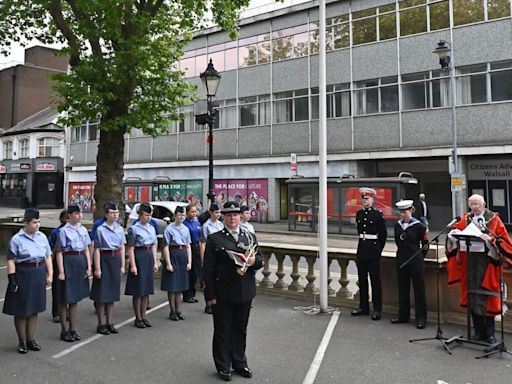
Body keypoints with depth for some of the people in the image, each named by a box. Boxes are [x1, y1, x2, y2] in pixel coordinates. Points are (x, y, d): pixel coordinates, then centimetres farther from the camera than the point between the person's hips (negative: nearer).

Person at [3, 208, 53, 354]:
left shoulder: (42, 236, 4)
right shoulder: (16, 239, -10)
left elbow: (48, 257, 9)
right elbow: (11, 261, -10)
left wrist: (50, 274, 4)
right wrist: (12, 281, -14)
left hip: (39, 275, 4)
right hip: (23, 276, -4)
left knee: (34, 309, 13)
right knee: (21, 311, 7)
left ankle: (30, 339, 27)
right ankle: (22, 341, 22)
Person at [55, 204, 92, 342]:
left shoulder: (83, 229, 8)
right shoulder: (64, 230, -9)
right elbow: (59, 252, -9)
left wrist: (89, 267, 4)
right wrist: (61, 271, -13)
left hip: (81, 262, 6)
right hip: (68, 262, -5)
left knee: (75, 298, 14)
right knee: (65, 298, 5)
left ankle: (73, 329, 24)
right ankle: (65, 330, 18)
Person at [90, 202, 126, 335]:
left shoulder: (120, 228, 6)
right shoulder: (100, 229, -10)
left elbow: (122, 248, 10)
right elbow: (97, 250, -11)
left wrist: (122, 265, 7)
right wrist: (97, 268, -13)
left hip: (116, 260, 5)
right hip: (104, 260, -5)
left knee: (112, 292, 13)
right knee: (102, 293, 3)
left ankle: (109, 323, 24)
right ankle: (101, 324, 15)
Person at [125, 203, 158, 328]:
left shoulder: (152, 228, 11)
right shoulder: (134, 229, -8)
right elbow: (131, 248, -10)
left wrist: (155, 262, 9)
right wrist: (133, 265, -15)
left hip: (149, 257, 6)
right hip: (139, 257, -6)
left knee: (147, 289, 10)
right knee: (138, 290, 1)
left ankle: (143, 316, 20)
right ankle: (138, 318, 12)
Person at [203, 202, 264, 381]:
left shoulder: (250, 237, 8)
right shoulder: (214, 239, -4)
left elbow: (261, 259, 11)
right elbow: (208, 268, -6)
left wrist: (254, 261, -13)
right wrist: (210, 294, -10)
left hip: (245, 292, 4)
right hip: (223, 293, -3)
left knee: (240, 329, 16)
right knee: (222, 330, 9)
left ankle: (239, 362, 32)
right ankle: (223, 366, 24)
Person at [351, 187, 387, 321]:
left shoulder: (378, 214, -6)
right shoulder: (359, 214, 8)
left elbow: (383, 234, -1)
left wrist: (378, 249, 2)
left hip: (373, 252, -5)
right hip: (361, 249, 5)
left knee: (375, 280, 0)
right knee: (362, 279, 10)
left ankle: (377, 309, 7)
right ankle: (363, 307, 20)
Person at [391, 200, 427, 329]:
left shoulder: (418, 225, -9)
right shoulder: (398, 225, 5)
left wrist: (419, 255, 6)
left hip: (415, 260, -5)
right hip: (401, 259, 5)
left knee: (419, 289, 1)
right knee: (403, 288, 12)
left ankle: (421, 318, 9)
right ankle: (403, 315, 23)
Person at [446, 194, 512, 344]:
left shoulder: (494, 219, 0)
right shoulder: (466, 219, 10)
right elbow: (455, 230, 5)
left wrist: (491, 240, -22)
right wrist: (454, 233, -17)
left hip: (487, 260, -3)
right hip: (470, 260, 3)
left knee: (486, 297, -1)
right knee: (473, 296, 6)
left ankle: (489, 333, 11)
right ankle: (478, 331, 17)